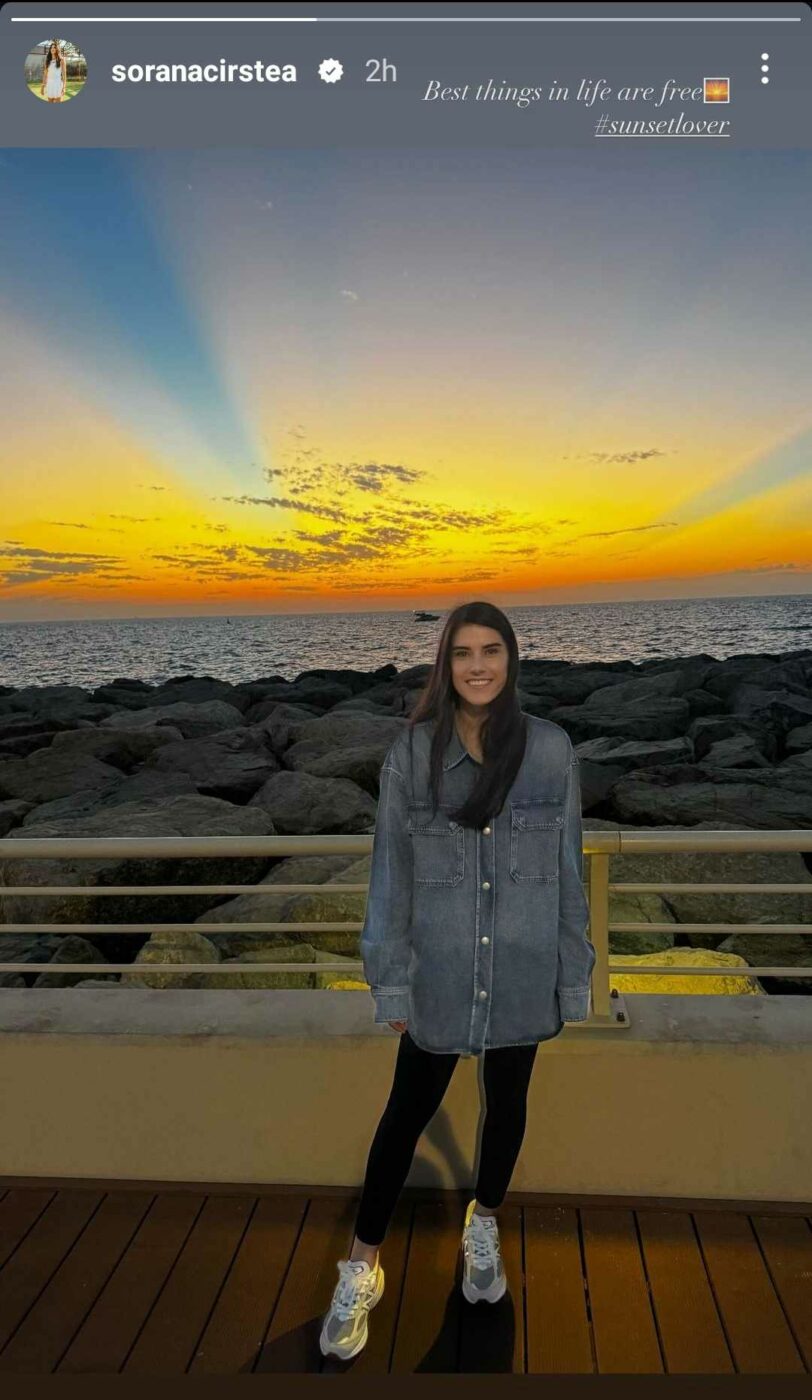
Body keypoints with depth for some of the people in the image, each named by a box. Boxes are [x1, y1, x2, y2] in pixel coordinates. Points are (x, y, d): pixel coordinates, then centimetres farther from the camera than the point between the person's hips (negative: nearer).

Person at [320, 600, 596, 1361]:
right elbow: (391, 871, -6)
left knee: (507, 1101, 22)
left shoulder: (551, 748, -8)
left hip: (523, 970, 2)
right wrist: (390, 980, -4)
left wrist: (574, 977, 1)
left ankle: (483, 1224, 50)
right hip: (439, 971, -1)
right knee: (408, 1110, 13)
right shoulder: (411, 751, -10)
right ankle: (362, 1267, 35)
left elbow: (569, 867, -2)